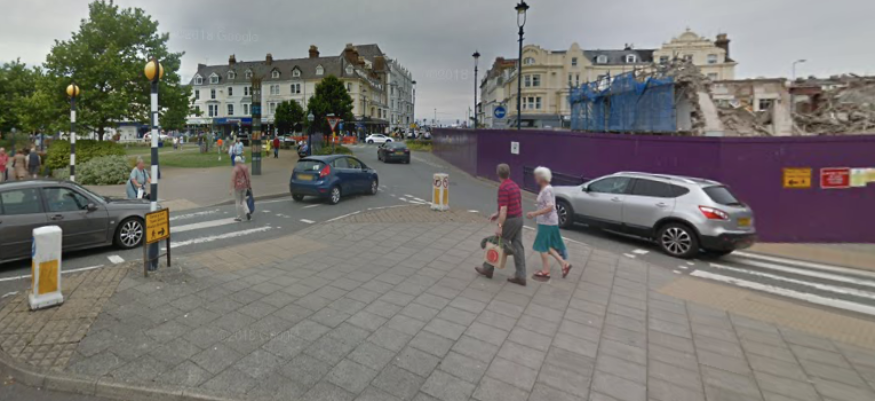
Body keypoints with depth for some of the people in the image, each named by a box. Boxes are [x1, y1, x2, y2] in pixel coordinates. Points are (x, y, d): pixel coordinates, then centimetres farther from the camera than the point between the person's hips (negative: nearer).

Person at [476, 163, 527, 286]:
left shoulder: (503, 188, -18)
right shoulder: (515, 185, 11)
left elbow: (504, 209, -23)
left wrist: (499, 226, -21)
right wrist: (497, 214, 27)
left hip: (510, 221, -8)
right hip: (518, 219, 8)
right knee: (517, 247, 7)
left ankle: (488, 269, 23)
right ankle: (520, 276, 8)